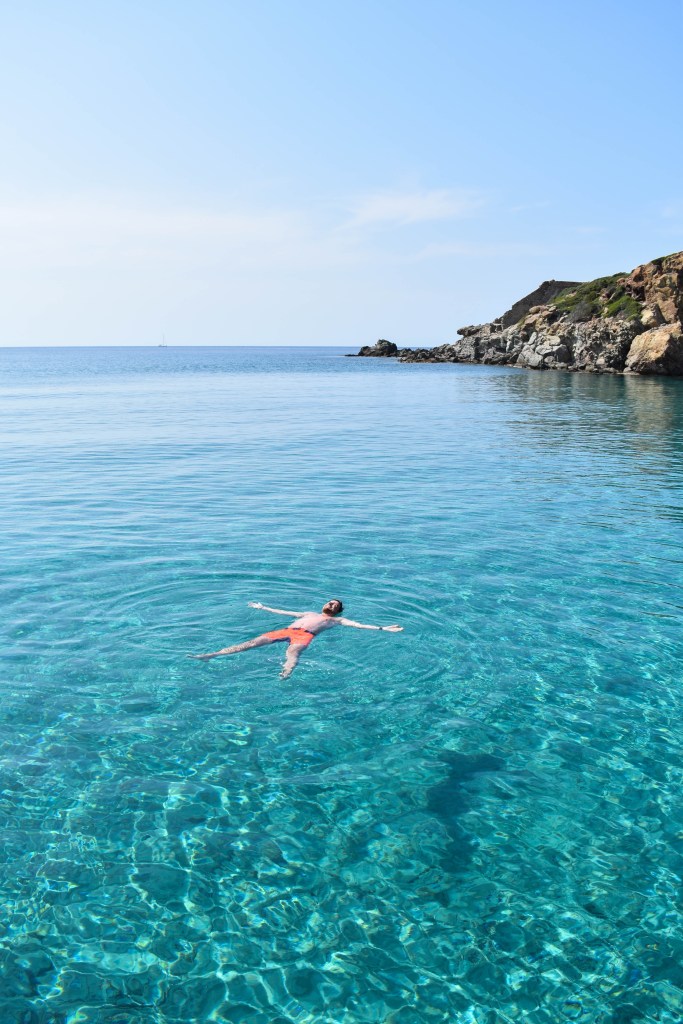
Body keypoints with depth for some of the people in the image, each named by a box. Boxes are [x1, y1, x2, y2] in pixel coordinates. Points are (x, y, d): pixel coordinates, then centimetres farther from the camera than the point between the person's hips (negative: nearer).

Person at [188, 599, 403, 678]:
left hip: (305, 635, -4)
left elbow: (358, 625, 15)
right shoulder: (309, 614, 41)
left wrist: (382, 628, 4)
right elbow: (284, 612, 46)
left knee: (293, 652, -40)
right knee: (253, 642, -14)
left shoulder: (337, 620, 27)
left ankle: (285, 674, -74)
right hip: (287, 630, 4)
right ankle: (210, 656, -25)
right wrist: (264, 608, 52)